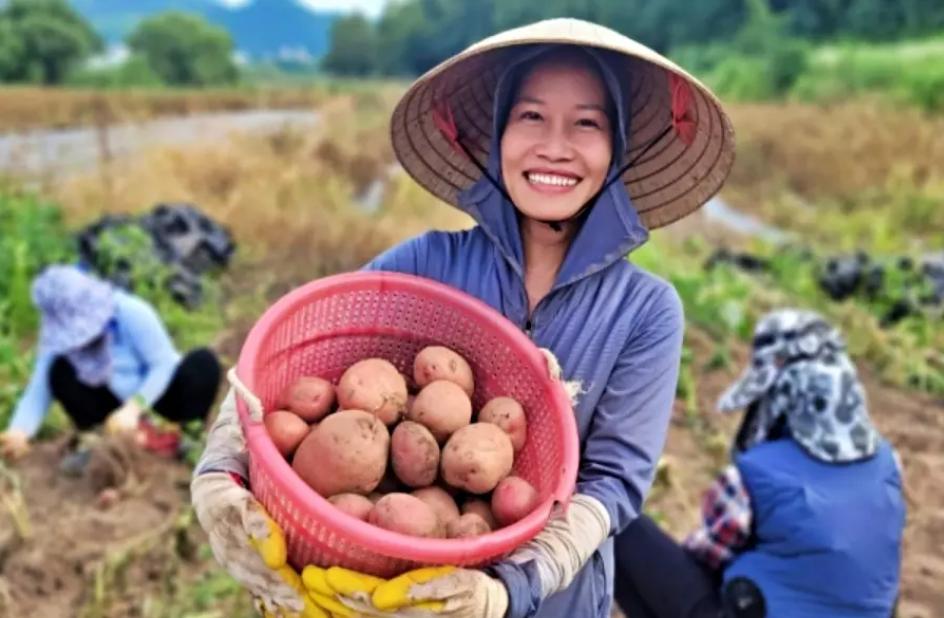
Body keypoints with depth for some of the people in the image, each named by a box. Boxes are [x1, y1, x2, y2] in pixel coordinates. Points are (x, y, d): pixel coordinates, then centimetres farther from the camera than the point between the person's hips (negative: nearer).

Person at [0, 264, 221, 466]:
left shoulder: (131, 312, -25)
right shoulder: (58, 332, -13)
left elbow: (164, 363, -25)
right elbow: (40, 387, -17)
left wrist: (133, 408, -38)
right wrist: (19, 431, -35)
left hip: (159, 390, -4)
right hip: (119, 399, 4)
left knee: (204, 362, -33)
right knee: (59, 372, -21)